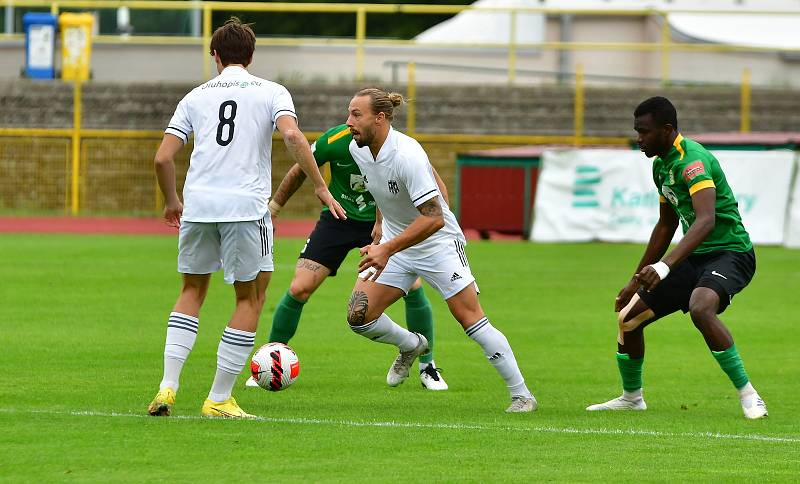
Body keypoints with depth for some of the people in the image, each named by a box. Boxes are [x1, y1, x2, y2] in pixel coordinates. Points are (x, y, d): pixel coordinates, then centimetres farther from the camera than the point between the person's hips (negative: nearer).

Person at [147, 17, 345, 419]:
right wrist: (320, 187, -6)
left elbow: (163, 158, 9)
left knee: (192, 291, 20)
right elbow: (292, 136, -12)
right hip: (245, 206, -3)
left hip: (197, 205, 3)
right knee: (251, 298, 9)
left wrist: (171, 202, 25)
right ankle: (219, 399, 5)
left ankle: (168, 386, 7)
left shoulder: (196, 96, 14)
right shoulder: (271, 92, 7)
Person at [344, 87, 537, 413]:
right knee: (358, 316, -6)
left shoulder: (407, 155, -30)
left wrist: (387, 250, -37)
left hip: (438, 243, -7)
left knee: (470, 319, -11)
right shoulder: (357, 149, -6)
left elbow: (433, 218, -34)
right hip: (394, 243, 7)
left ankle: (521, 395, -2)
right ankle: (411, 346, 24)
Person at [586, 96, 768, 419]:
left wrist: (665, 266, -47)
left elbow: (706, 221, -37)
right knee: (628, 317, 8)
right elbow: (666, 226, 21)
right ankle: (631, 397, 31)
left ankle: (748, 395, -27)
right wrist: (637, 280, 25)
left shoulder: (693, 160, -22)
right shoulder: (661, 164, 9)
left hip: (729, 253, -10)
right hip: (694, 258, 10)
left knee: (700, 308, -38)